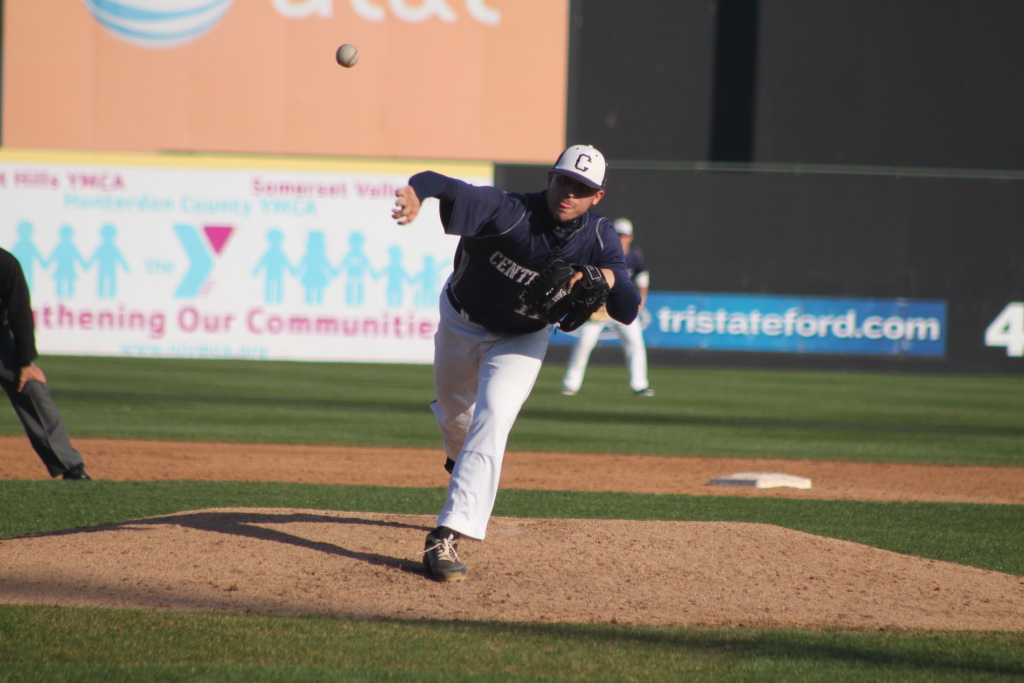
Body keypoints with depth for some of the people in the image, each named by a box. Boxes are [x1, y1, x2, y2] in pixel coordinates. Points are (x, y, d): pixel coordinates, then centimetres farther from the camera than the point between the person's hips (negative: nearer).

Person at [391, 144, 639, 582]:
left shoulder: (598, 238, -22)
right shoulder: (508, 212, -34)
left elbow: (628, 312, -26)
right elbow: (444, 186, -50)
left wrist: (610, 279, -48)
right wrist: (416, 193, -75)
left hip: (522, 341, 0)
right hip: (460, 325, 0)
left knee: (491, 424, -20)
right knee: (454, 417, 21)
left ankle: (448, 536, -25)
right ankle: (465, 469, 58)